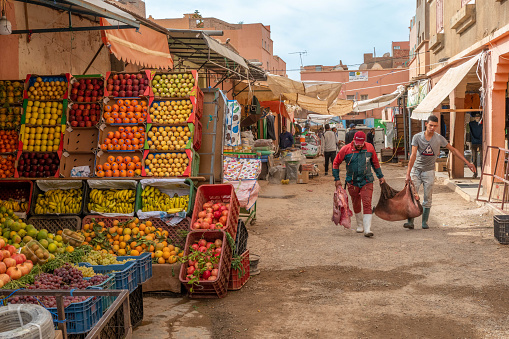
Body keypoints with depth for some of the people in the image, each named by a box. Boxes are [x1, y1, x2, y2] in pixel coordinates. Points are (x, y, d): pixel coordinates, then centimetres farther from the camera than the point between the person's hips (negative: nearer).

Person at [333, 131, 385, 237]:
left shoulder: (370, 148, -3)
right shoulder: (346, 149, -9)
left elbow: (375, 162, 13)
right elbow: (336, 163, 2)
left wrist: (380, 176, 18)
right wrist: (337, 179, -2)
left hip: (367, 181, -1)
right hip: (352, 182, 1)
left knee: (367, 204, -13)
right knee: (356, 205, 14)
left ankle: (367, 229, -15)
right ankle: (360, 225, 35)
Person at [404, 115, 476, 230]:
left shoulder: (439, 138, -4)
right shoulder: (417, 137, -10)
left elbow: (453, 150, 5)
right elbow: (413, 155, -17)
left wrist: (467, 163, 2)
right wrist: (408, 173, -24)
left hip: (429, 171, 1)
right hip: (416, 170, -1)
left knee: (427, 198, 3)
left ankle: (425, 222, 13)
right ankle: (410, 221, -7)